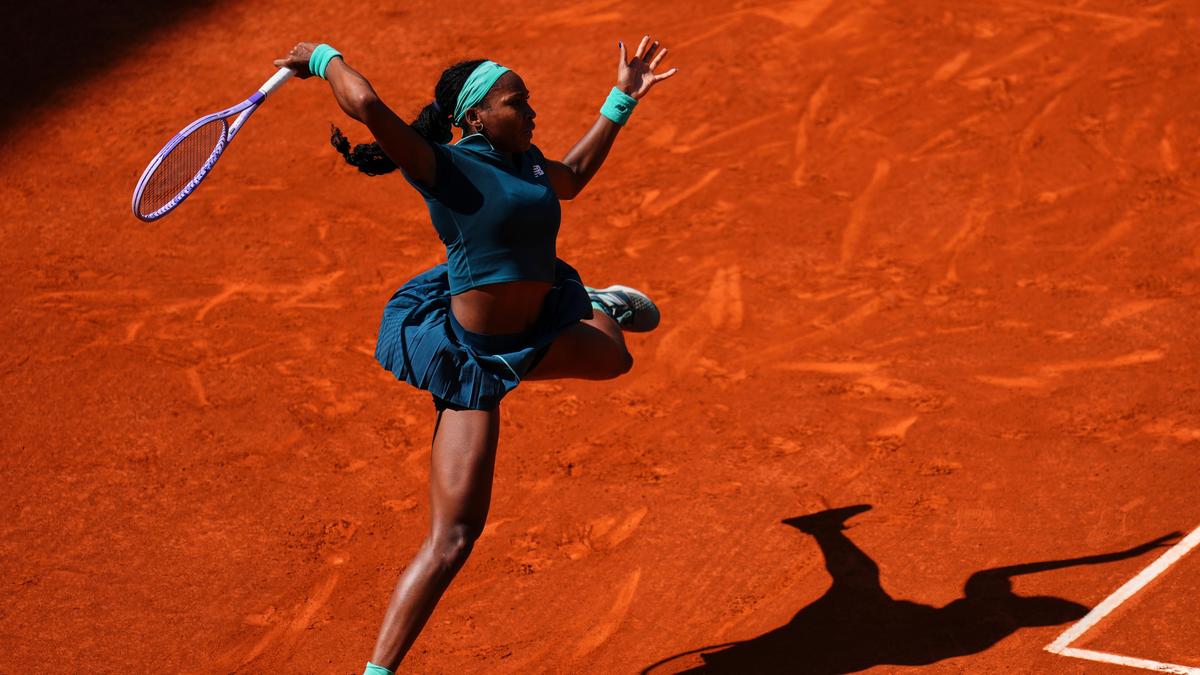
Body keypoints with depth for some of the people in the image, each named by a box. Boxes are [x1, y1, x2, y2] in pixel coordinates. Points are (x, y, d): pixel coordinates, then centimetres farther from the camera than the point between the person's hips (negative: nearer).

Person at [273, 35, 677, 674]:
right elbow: (368, 104, -38)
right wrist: (324, 59, -18)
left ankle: (597, 305, 74)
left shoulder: (526, 161, 4)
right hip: (468, 357, -8)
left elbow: (573, 177, 28)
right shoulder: (443, 166, -22)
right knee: (453, 536, -12)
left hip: (528, 329, 8)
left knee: (612, 355, 37)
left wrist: (622, 98, 28)